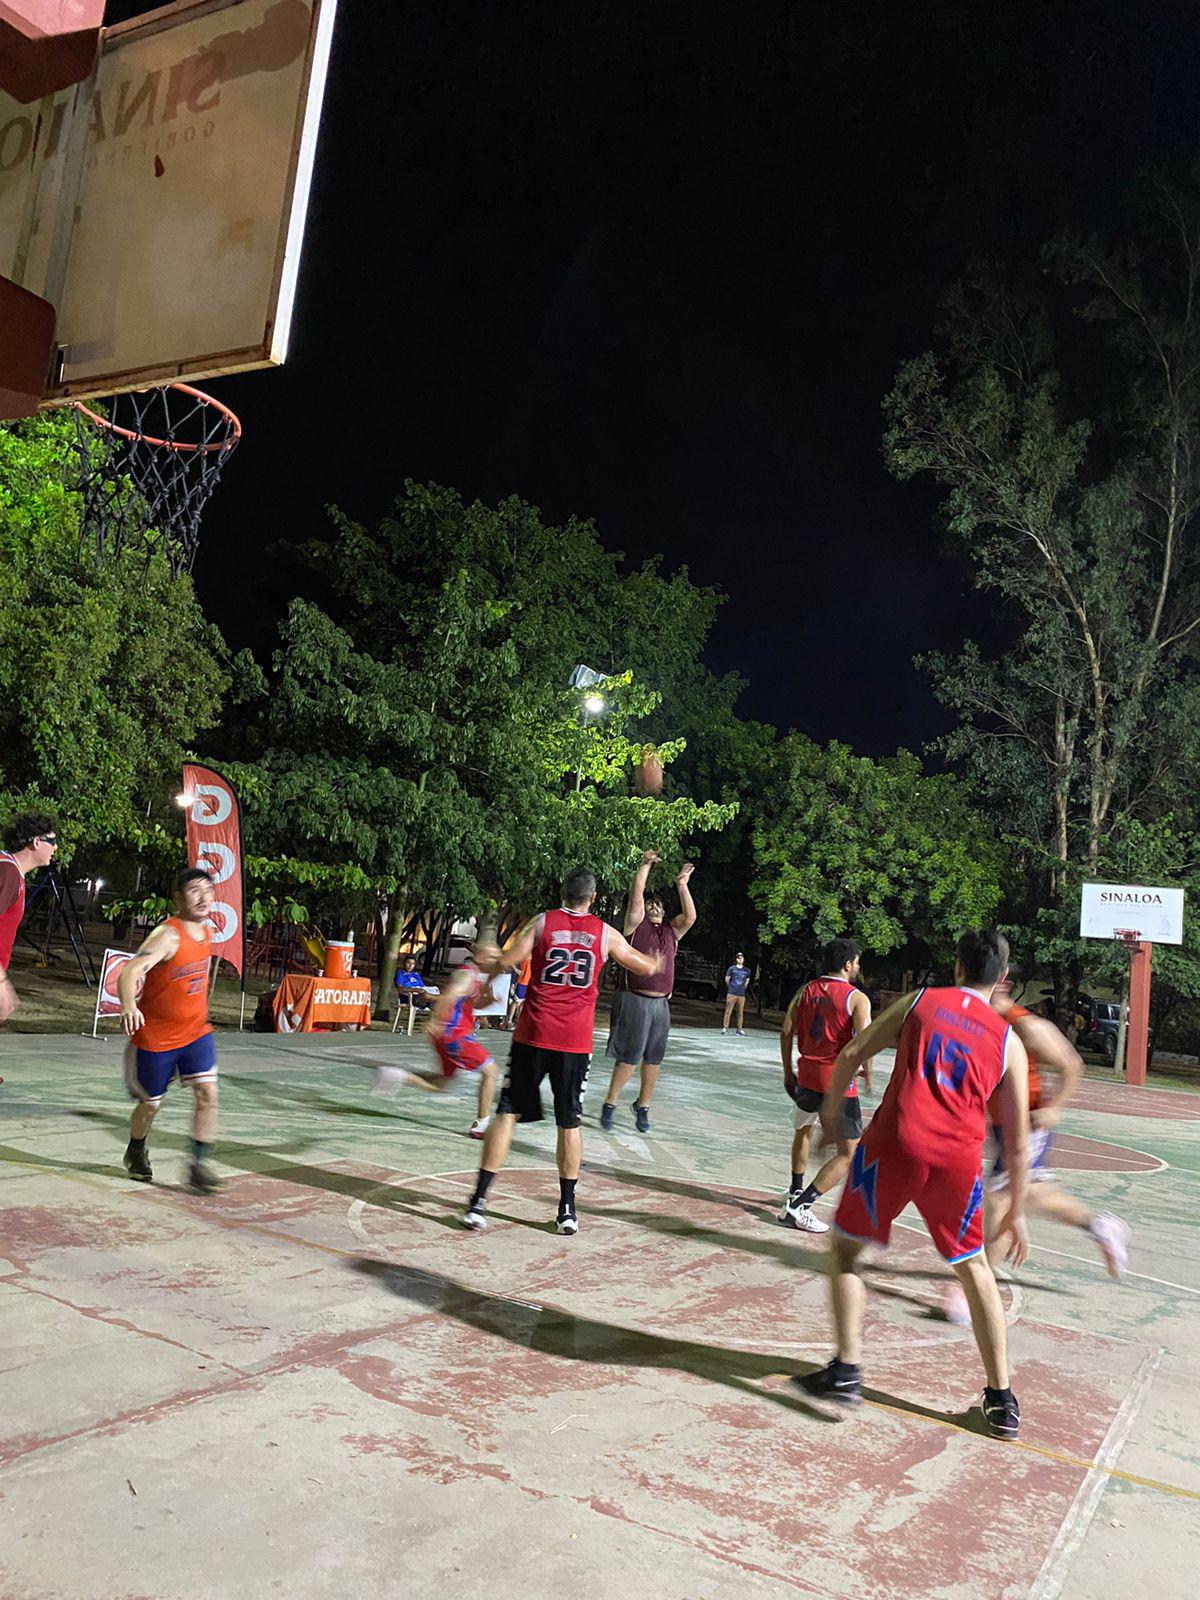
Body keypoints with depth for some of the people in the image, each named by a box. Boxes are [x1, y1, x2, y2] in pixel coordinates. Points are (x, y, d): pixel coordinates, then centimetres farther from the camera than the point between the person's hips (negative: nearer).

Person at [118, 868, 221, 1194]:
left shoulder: (206, 932, 0)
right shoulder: (168, 935, -23)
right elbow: (129, 973, -36)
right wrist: (128, 1007, -55)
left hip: (195, 1030, 5)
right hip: (155, 1036, -5)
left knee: (207, 1092, -11)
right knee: (150, 1104, 11)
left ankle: (198, 1165, -1)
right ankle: (136, 1153, 40)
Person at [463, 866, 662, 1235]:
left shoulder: (543, 921, 0)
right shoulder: (605, 933, 6)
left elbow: (506, 963, -7)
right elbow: (646, 968, 18)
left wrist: (484, 964, 15)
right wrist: (655, 960, 42)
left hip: (533, 1035, -1)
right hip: (575, 1042, 1)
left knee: (507, 1114, 5)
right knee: (569, 1123, 13)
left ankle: (479, 1203, 2)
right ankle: (567, 1210, 17)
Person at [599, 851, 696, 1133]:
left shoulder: (671, 930, 14)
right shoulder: (636, 925, 3)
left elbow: (690, 916, 1)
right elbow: (635, 898, -8)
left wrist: (682, 885, 1)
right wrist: (644, 866, -7)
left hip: (661, 1003, 5)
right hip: (634, 1000, -5)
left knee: (653, 1059, 9)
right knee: (629, 1057, -4)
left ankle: (642, 1106, 23)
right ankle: (609, 1105, 9)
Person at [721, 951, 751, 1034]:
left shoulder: (747, 970, 8)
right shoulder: (731, 968, 1)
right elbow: (726, 979, 8)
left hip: (741, 995, 2)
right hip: (731, 993, -2)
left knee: (740, 1012, 3)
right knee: (728, 1011, -4)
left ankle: (739, 1029, 8)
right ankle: (725, 1027, -1)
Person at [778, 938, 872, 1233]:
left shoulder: (805, 991, 7)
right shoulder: (857, 998, -9)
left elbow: (787, 1032, 7)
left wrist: (788, 1072, 15)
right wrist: (866, 1072, -1)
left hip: (806, 1076, 6)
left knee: (802, 1131, 32)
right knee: (848, 1154, 3)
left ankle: (795, 1193, 40)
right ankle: (800, 1208, -6)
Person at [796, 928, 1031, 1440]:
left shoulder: (919, 1002, 12)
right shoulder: (1009, 1042, 14)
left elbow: (850, 1056, 7)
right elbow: (1017, 1144, 15)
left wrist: (830, 1113, 20)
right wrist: (1015, 1212, 24)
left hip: (893, 1145, -2)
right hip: (958, 1161, 2)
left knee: (845, 1248, 18)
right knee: (974, 1268, 24)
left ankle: (846, 1370, 10)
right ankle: (1002, 1401, 26)